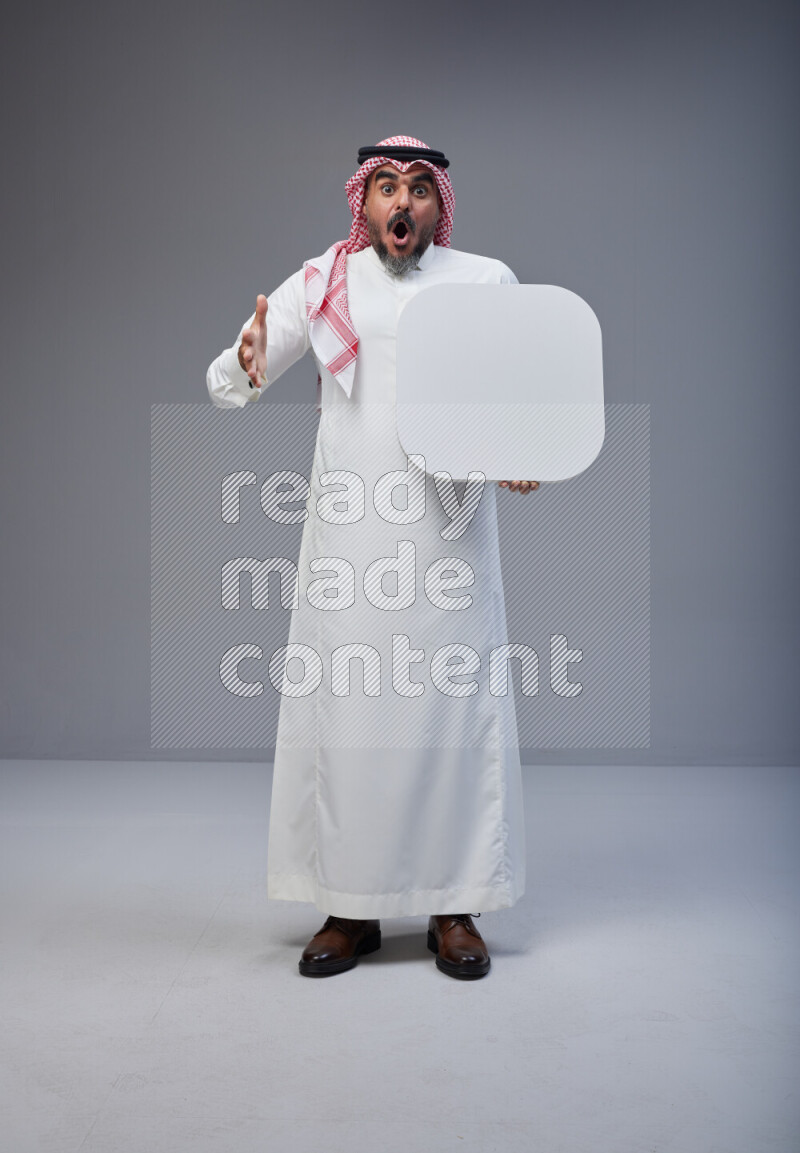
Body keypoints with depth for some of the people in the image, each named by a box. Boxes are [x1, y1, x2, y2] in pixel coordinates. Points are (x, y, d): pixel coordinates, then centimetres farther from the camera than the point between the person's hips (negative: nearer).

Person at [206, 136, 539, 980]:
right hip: (349, 526, 1)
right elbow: (226, 387, 8)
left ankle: (454, 907, 13)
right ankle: (350, 907, 14)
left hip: (449, 527, 0)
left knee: (454, 704, 0)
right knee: (343, 705, 1)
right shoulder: (321, 284, 9)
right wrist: (246, 362, -17)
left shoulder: (486, 283, 9)